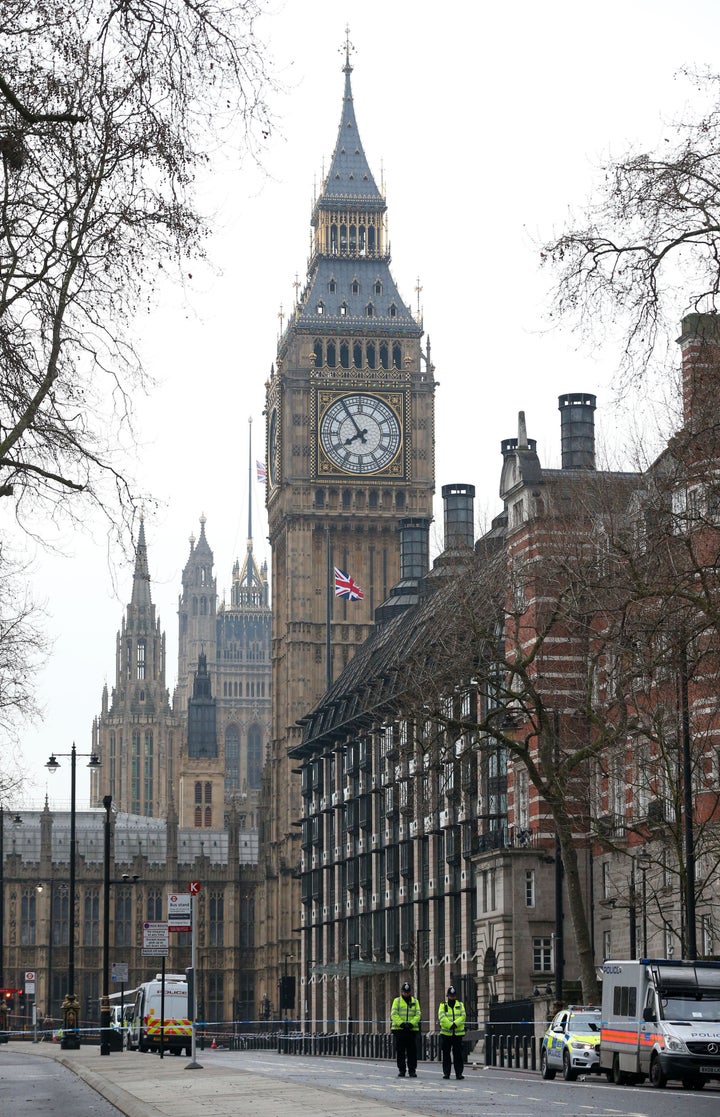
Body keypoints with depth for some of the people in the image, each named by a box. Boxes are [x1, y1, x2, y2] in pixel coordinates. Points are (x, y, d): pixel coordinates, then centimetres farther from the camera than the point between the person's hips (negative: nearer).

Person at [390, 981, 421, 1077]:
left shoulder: (415, 1001, 10)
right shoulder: (397, 1001, 6)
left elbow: (418, 1015, 1)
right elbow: (394, 1014, -4)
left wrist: (411, 1023, -17)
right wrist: (401, 1023, -19)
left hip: (412, 1029, 1)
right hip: (399, 1029, -1)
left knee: (412, 1051, 0)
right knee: (400, 1051, 1)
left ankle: (412, 1070, 5)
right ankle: (401, 1070, 7)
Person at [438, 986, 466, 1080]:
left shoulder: (460, 1005, 11)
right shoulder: (443, 1005, 6)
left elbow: (463, 1016, -3)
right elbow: (442, 1017, -10)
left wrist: (455, 1024, -19)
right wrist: (450, 1025, -22)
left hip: (458, 1033, 1)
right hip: (446, 1033, -1)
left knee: (458, 1054, -1)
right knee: (446, 1054, 4)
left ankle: (459, 1073, 3)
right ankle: (446, 1072, 10)